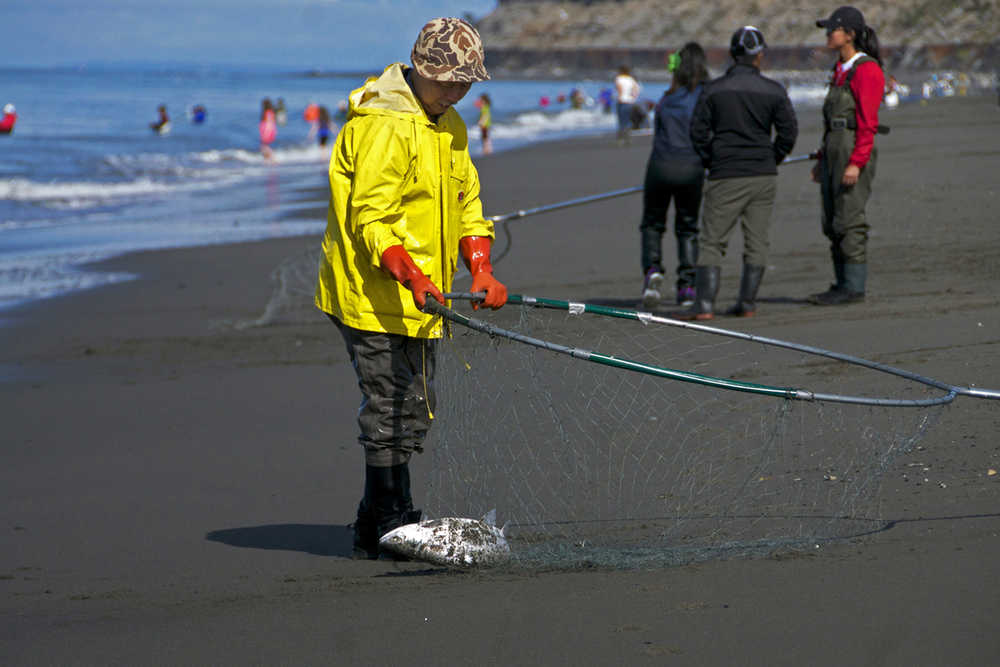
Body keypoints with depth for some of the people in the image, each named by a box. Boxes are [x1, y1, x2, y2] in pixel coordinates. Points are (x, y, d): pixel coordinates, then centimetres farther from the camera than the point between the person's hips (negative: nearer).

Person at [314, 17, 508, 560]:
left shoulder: (449, 126, 13)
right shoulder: (383, 126, -19)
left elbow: (466, 202, 18)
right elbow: (370, 219, -22)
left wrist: (481, 270, 2)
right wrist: (410, 276, -35)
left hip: (415, 298, 10)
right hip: (371, 295, -10)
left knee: (414, 408, 14)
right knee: (388, 406, -9)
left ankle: (392, 524, 24)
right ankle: (382, 529, -3)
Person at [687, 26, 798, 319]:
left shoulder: (713, 90, -2)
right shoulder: (773, 91, 0)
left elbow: (698, 132, -4)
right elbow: (789, 130, -1)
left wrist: (711, 162, 9)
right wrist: (772, 160, 12)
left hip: (726, 176, -2)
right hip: (764, 175, 2)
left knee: (711, 242, 0)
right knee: (756, 242, 10)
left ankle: (705, 304, -10)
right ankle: (747, 303, 9)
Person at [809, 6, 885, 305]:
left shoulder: (866, 70, -11)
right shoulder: (841, 70, 17)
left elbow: (867, 122, -16)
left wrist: (856, 163, -21)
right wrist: (823, 160, 20)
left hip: (855, 152, -9)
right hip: (834, 150, 9)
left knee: (849, 222, -8)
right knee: (832, 224, 9)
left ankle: (854, 288, -5)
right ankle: (842, 284, 13)